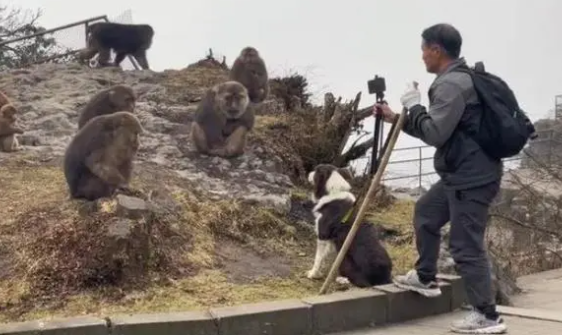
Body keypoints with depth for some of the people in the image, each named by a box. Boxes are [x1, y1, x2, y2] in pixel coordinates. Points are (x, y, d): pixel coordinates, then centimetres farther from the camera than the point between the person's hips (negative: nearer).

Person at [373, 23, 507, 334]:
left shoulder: (452, 84, -18)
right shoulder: (456, 79, 16)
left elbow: (434, 134, -24)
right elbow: (437, 132, 22)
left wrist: (413, 104, -9)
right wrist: (396, 118, 20)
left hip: (472, 177, -11)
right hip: (459, 174, 11)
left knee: (466, 246, -6)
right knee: (426, 212, 24)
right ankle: (425, 278, 36)